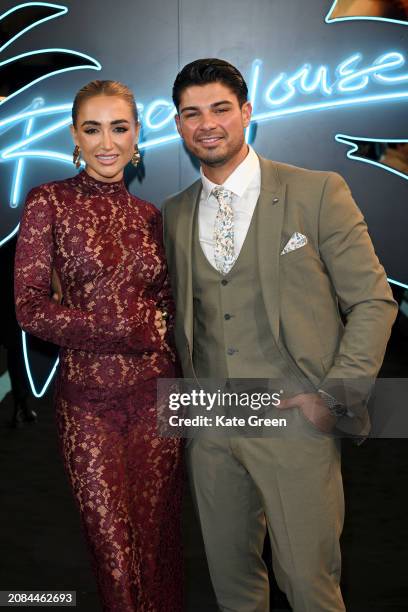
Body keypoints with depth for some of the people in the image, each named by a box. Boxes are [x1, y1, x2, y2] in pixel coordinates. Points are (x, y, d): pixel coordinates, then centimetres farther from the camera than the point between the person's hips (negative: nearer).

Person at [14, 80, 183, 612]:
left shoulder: (148, 214, 8)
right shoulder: (50, 202, -4)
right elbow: (30, 308, -11)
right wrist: (131, 331, -13)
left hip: (156, 391, 3)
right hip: (88, 397, -3)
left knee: (157, 539, 13)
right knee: (113, 545, 9)